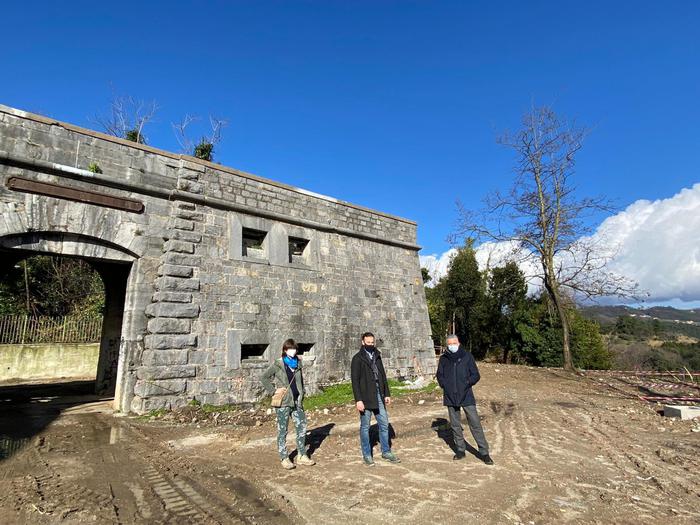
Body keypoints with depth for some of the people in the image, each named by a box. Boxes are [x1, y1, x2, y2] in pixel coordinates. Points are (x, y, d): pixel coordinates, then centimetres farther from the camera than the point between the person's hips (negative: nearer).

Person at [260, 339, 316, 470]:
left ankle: (302, 456, 23)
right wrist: (273, 391, -10)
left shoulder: (298, 362, 7)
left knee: (302, 428, 9)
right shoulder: (278, 364, -8)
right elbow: (264, 377, -4)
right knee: (282, 431, 6)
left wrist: (301, 394, 10)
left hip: (297, 401, 5)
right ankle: (284, 458, 19)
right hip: (283, 402, -5)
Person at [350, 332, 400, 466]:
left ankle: (386, 452, 24)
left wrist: (387, 393, 10)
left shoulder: (377, 356, 10)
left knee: (384, 424, 10)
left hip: (378, 396, 6)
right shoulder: (357, 359, -8)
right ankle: (366, 455, 18)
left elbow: (383, 376, 15)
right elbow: (355, 380, -12)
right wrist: (358, 400, -17)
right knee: (365, 426, 5)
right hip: (365, 397, -6)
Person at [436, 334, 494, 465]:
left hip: (466, 395, -2)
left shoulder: (467, 356, -1)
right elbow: (440, 375, 14)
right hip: (450, 396, 3)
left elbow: (476, 375, 1)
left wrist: (466, 383, -12)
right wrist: (445, 385, -3)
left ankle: (484, 452, 8)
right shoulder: (443, 359, 5)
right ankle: (460, 450, 24)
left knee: (475, 423, -2)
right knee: (455, 425, 11)